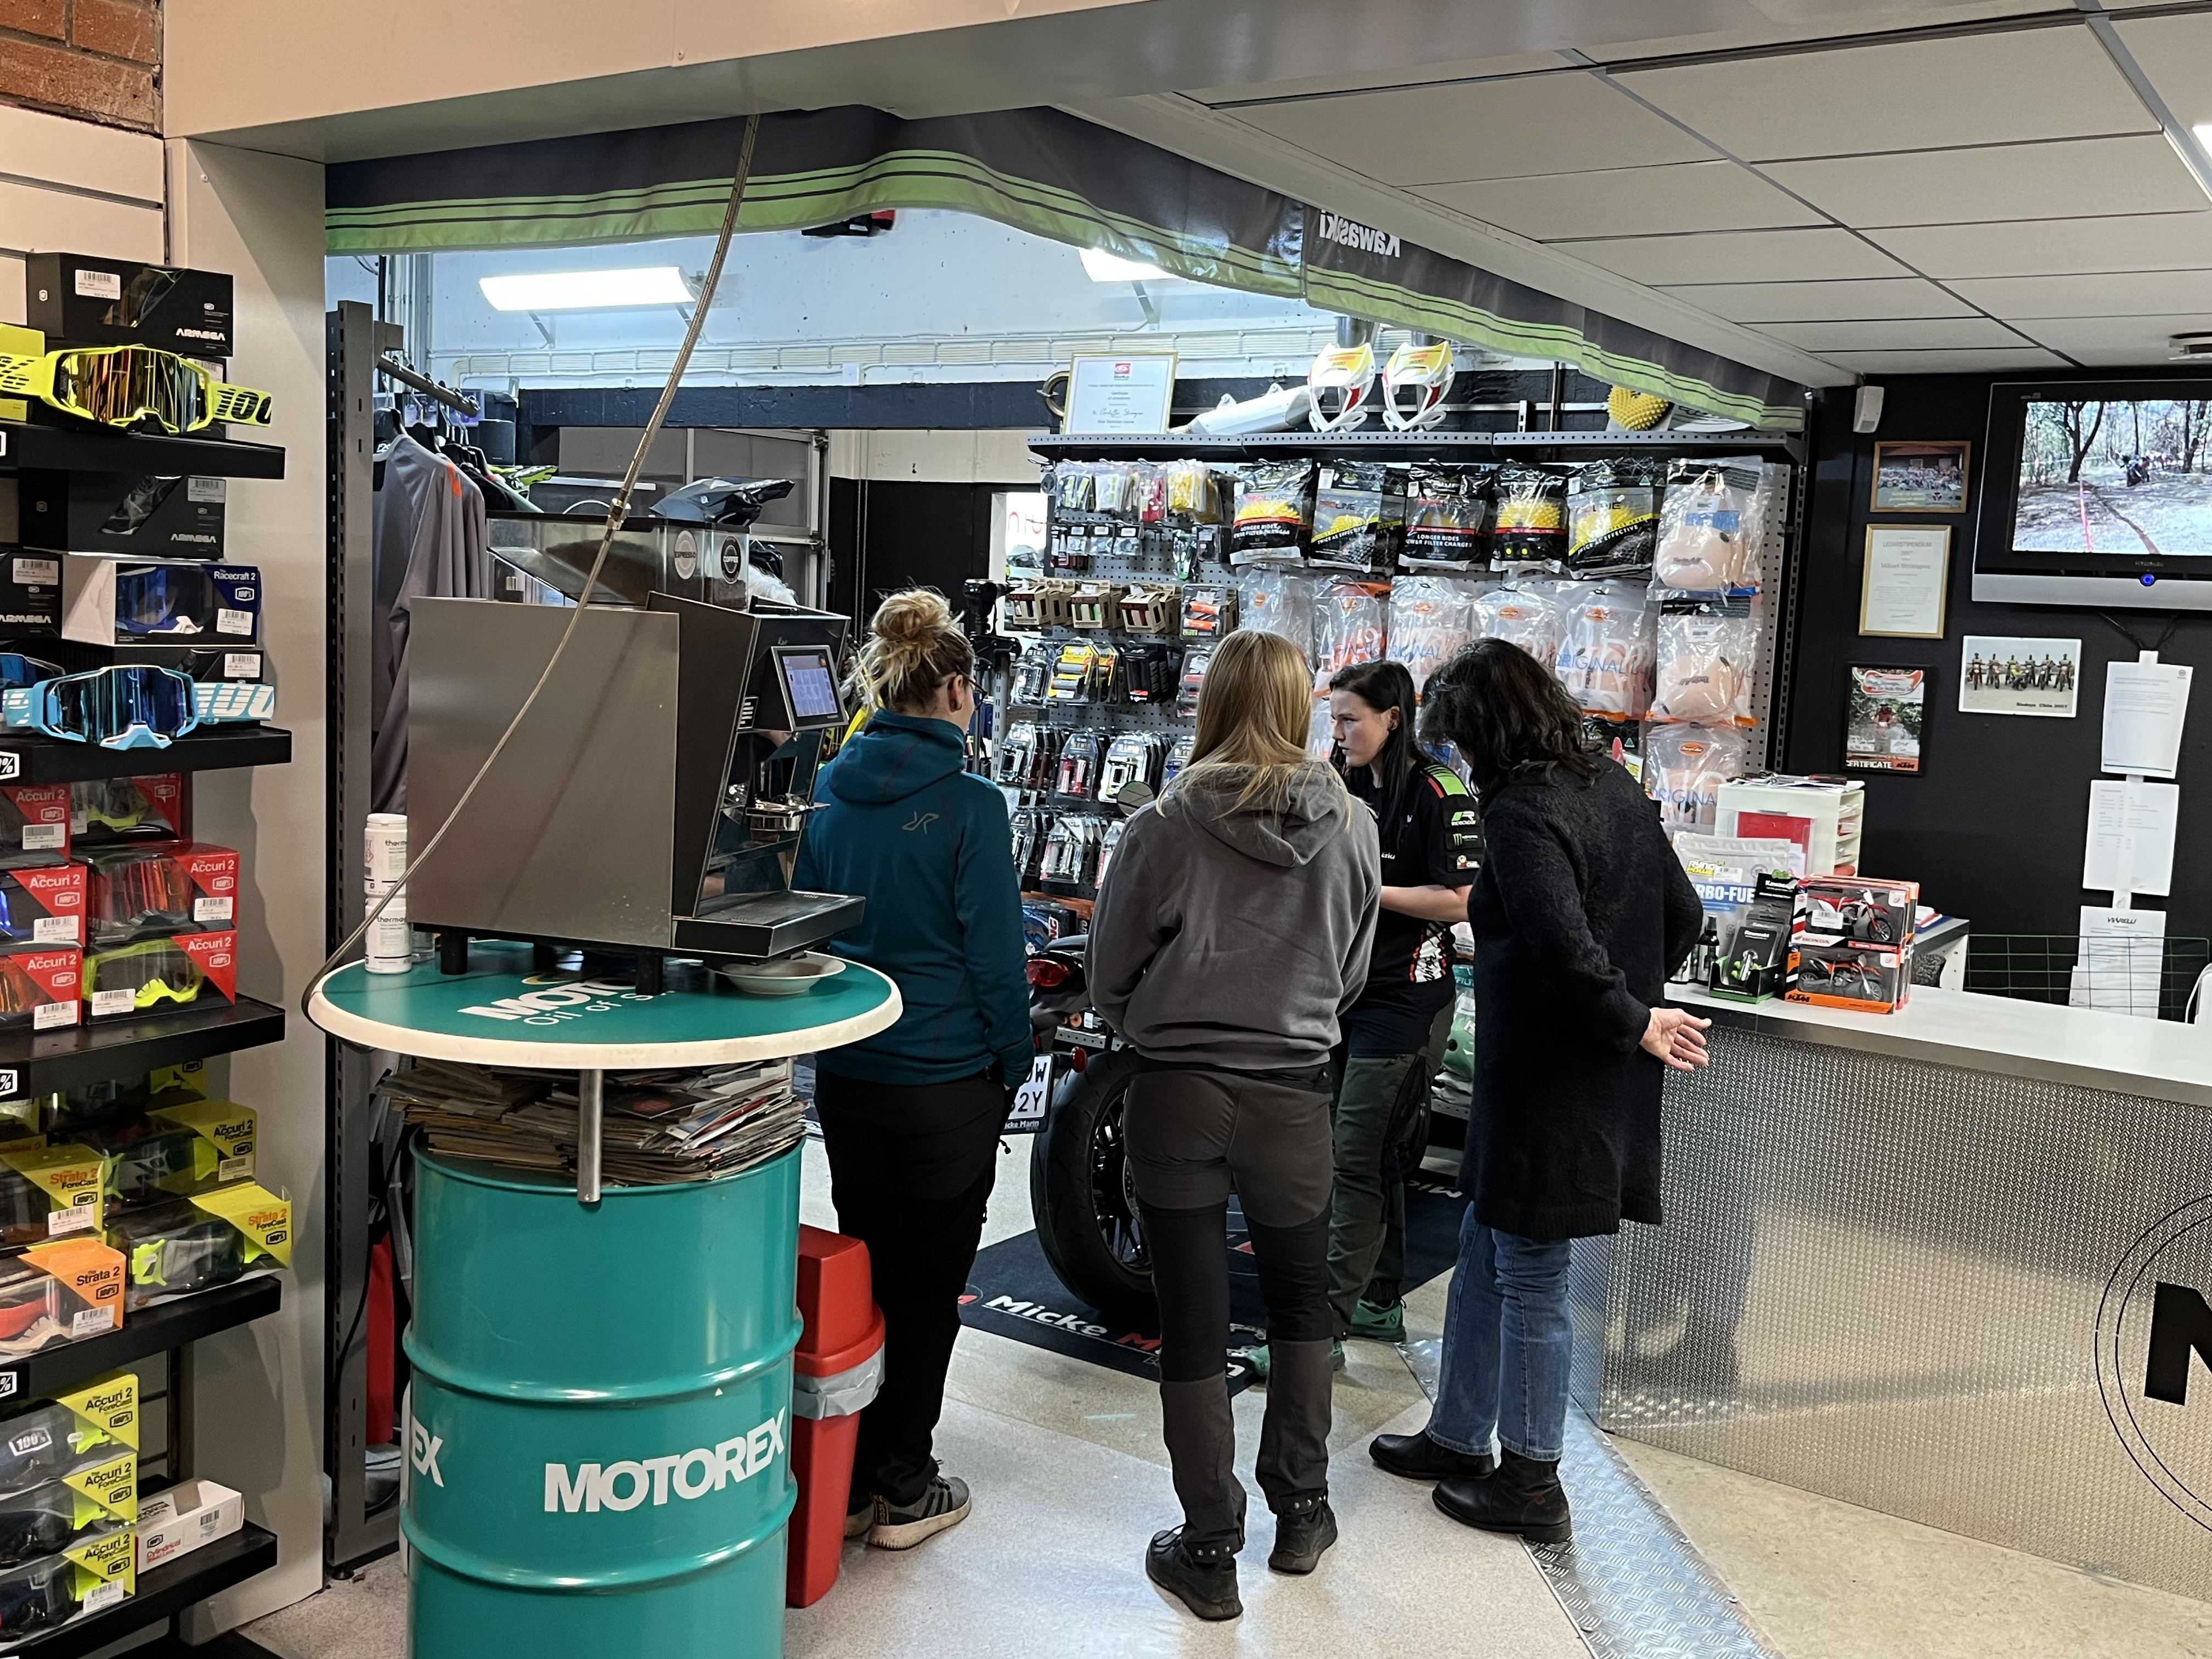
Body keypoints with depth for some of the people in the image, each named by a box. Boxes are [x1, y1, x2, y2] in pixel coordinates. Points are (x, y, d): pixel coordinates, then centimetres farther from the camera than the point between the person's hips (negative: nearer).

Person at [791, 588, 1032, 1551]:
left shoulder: (832, 791, 3)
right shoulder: (967, 804, -15)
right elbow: (996, 955, -13)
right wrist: (1011, 1067, 0)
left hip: (844, 1073, 6)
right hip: (947, 1081, -5)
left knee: (862, 1270, 16)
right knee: (929, 1287, 8)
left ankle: (846, 1479, 24)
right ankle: (903, 1490, 17)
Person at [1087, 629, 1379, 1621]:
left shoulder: (1163, 828, -11)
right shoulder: (1351, 828, -5)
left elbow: (1109, 982, -2)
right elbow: (1351, 976, 8)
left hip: (1177, 1093, -2)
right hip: (1293, 1093, 2)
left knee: (1192, 1323, 8)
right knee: (1299, 1303, 22)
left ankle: (1209, 1552, 18)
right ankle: (1300, 1513, 32)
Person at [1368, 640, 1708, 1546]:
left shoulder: (1521, 815, -21)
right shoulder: (1613, 786, 7)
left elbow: (1569, 955, -29)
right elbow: (1683, 916, 12)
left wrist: (1633, 1020, -13)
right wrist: (1637, 1000, 14)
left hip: (1547, 1088, -9)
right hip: (1601, 1085, 9)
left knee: (1529, 1278, 6)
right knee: (1484, 1251, 20)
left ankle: (1531, 1485, 21)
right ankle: (1457, 1438, 34)